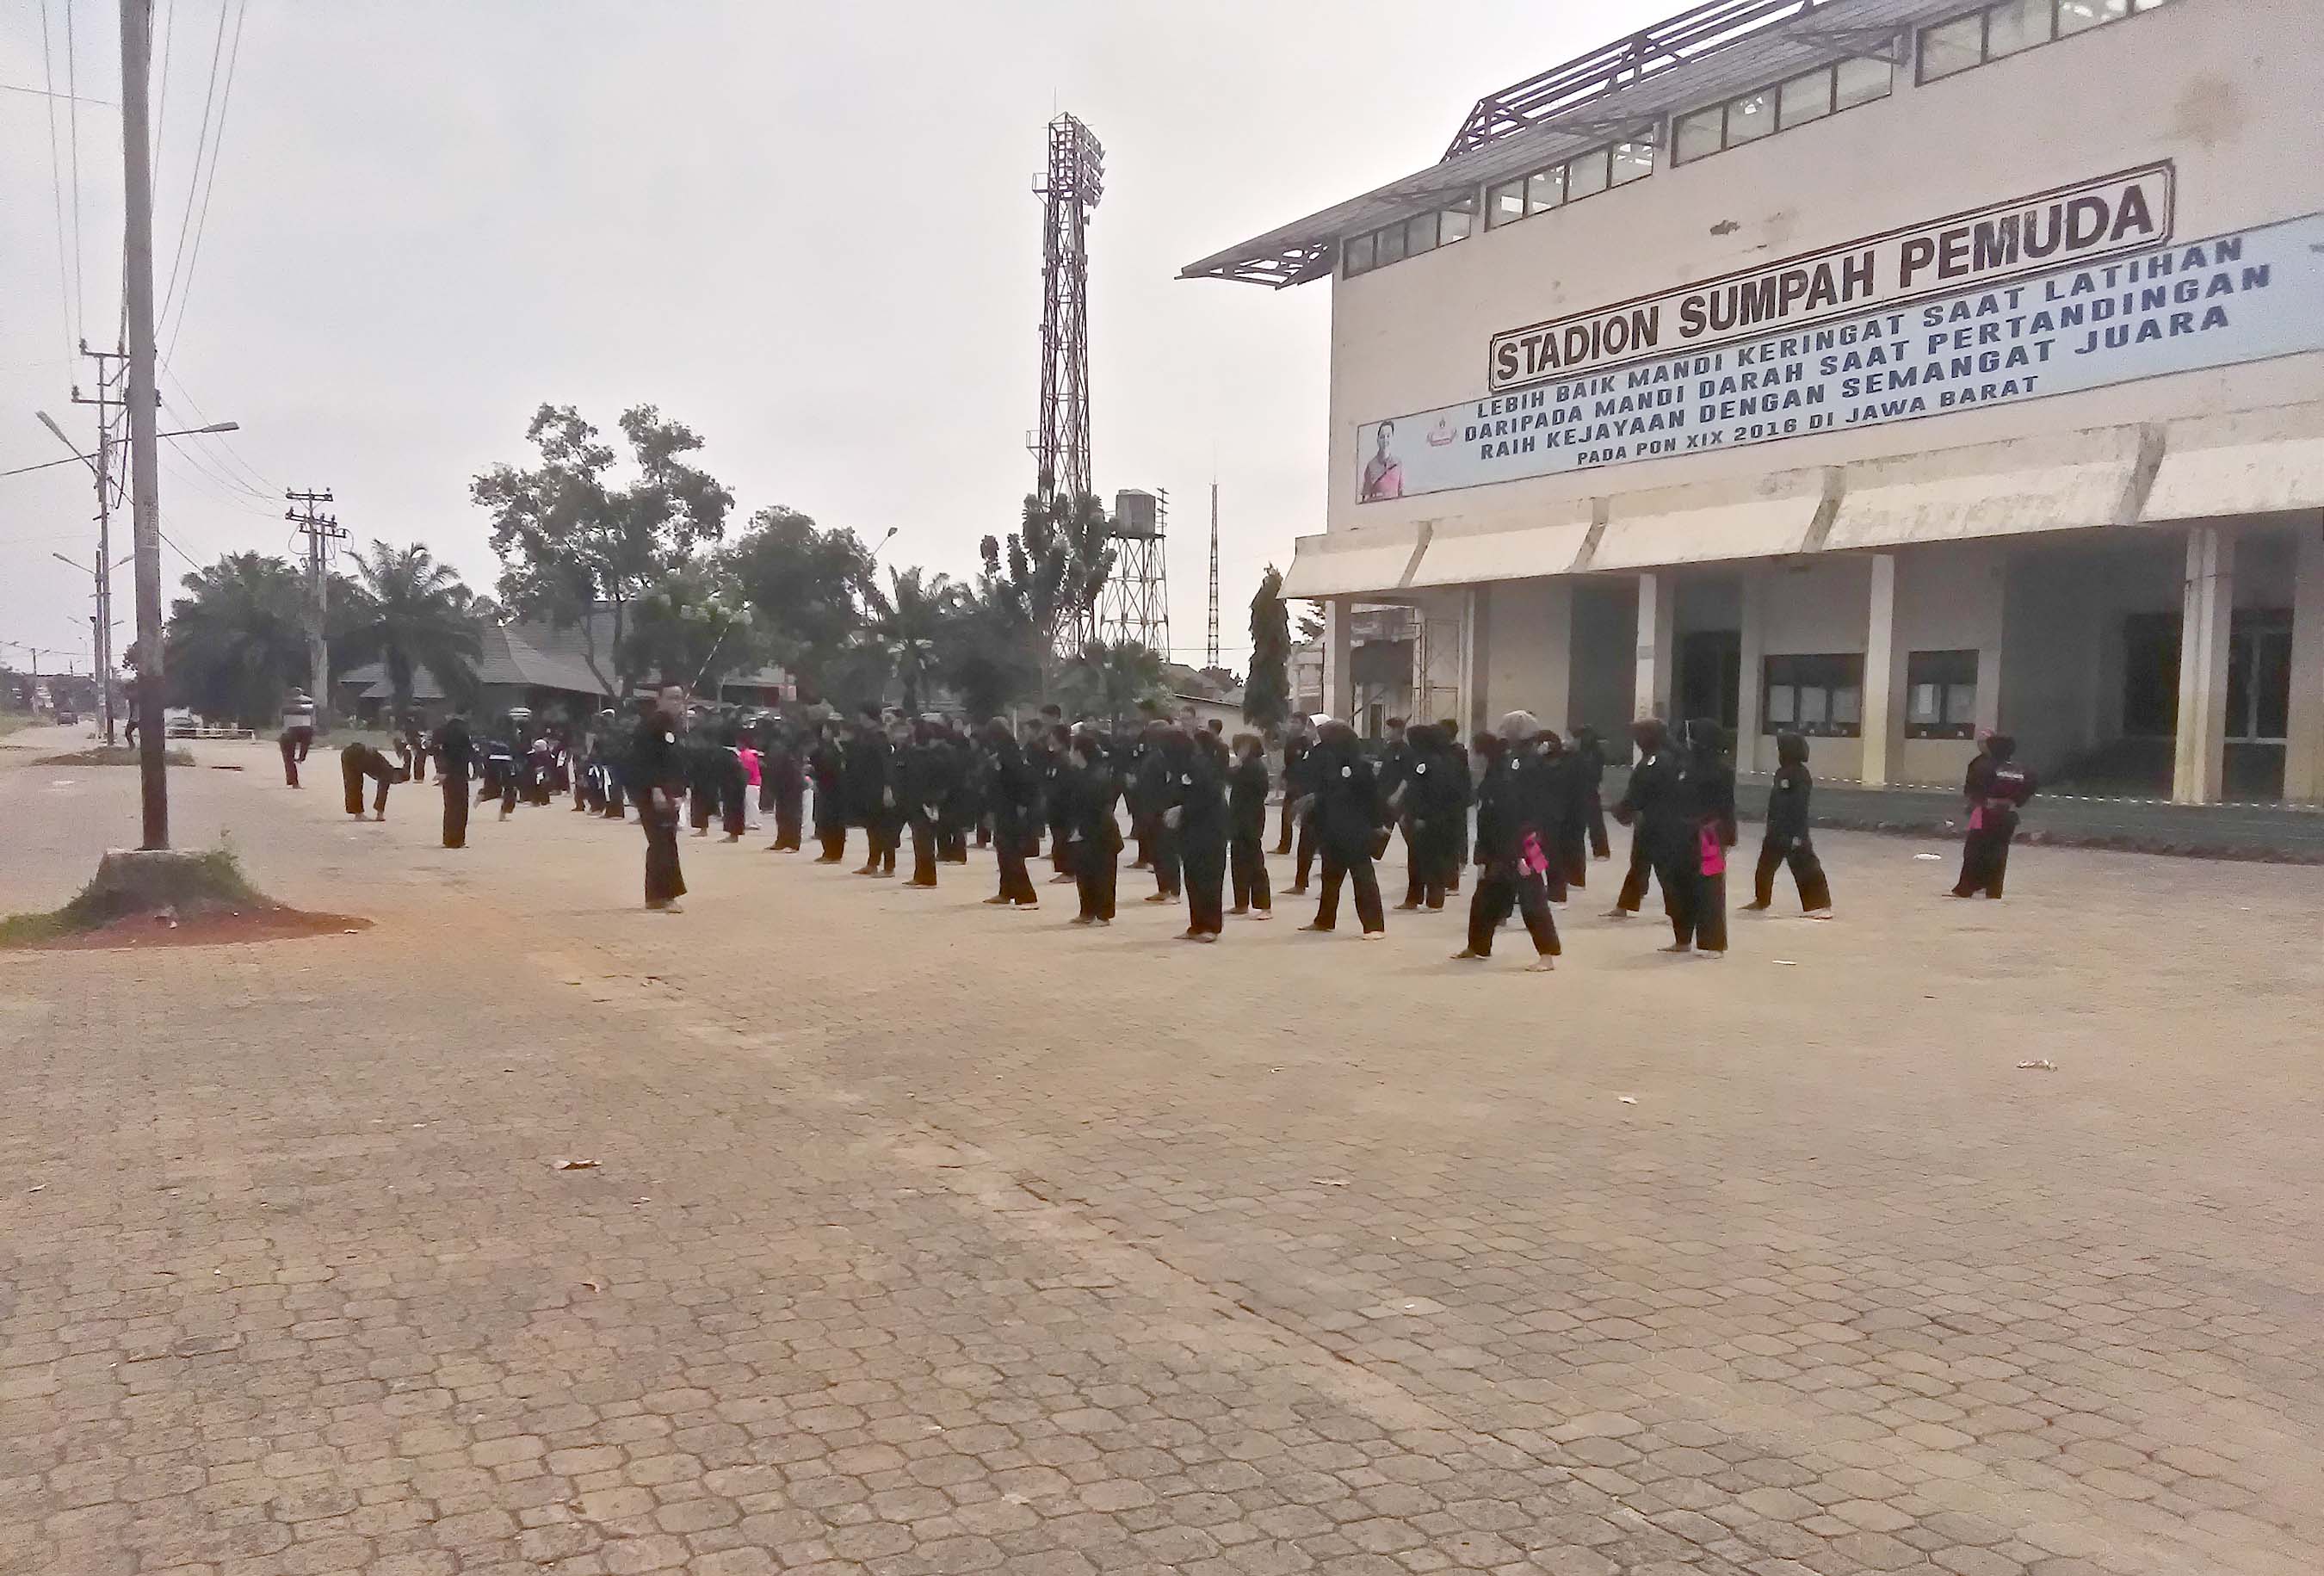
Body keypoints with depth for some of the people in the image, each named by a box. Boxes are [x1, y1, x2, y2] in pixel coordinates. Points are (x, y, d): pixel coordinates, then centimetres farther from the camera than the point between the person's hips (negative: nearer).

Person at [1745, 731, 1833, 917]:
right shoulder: (1782, 772, 11)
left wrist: (1798, 835, -24)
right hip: (1777, 830, 10)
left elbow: (1800, 806, -21)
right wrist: (1770, 828, 22)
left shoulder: (1800, 775, -17)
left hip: (1793, 831, -10)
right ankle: (1761, 901, 36)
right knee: (1765, 865, 20)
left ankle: (1821, 905, -3)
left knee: (1806, 867, -8)